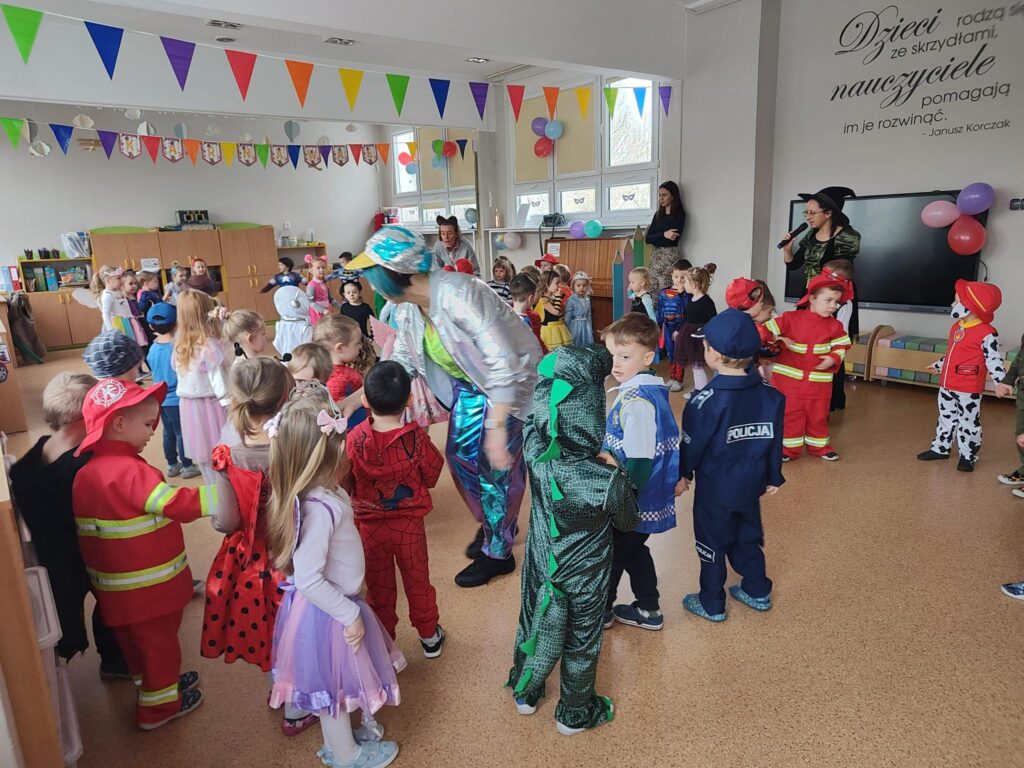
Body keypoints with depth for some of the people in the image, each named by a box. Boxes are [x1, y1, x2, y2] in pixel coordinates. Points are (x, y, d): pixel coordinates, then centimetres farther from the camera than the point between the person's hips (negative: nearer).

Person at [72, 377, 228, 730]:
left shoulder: (86, 473, 0)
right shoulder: (129, 471, -28)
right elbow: (177, 504, -35)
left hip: (119, 588, 8)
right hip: (149, 586, -8)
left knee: (136, 642, 26)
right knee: (158, 642, 13)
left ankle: (156, 683, 46)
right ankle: (158, 705, 30)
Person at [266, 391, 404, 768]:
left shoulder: (324, 493, -6)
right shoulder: (319, 508, -34)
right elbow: (308, 579, -32)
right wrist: (349, 615, -22)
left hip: (335, 602, 8)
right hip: (327, 611, -8)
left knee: (338, 679, 28)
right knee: (335, 682, 16)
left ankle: (344, 733, 51)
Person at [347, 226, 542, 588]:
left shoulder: (456, 294, -33)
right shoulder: (408, 309, -7)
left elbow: (503, 361, -35)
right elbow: (398, 362, 5)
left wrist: (496, 428, -35)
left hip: (510, 379, -8)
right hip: (470, 383, 8)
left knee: (496, 464, -2)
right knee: (461, 454, 11)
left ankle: (498, 552, 18)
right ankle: (493, 524, 36)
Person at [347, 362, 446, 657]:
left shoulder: (354, 440, -20)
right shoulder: (417, 437, -21)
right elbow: (432, 477, -7)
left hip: (369, 525, 0)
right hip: (409, 522, 0)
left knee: (378, 585, 17)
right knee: (417, 579, 19)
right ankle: (429, 636, 37)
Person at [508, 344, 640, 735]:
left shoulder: (535, 453, -27)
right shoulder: (609, 482, -34)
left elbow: (554, 366, -17)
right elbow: (628, 522, -10)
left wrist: (600, 358, -14)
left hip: (540, 567, 3)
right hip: (585, 576, -3)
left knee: (535, 624, 26)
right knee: (581, 641, 21)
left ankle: (525, 692, 52)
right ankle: (575, 714, 45)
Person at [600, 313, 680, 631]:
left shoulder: (636, 401, -27)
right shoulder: (652, 389, 3)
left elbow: (639, 463, -28)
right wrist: (611, 458, 13)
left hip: (635, 501, -8)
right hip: (648, 499, 8)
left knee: (613, 553, 13)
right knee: (633, 549, 24)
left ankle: (602, 610, 34)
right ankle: (648, 610, 37)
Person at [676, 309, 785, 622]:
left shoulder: (707, 400, -24)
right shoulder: (770, 396, -5)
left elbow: (693, 443, -14)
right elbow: (775, 443, 4)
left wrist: (683, 474, 2)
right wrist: (773, 477, 16)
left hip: (715, 489, -6)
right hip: (750, 485, 6)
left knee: (712, 544, 11)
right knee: (748, 538, 24)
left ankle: (712, 604, 24)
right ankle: (758, 592, 38)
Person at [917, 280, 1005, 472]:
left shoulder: (987, 333, -17)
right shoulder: (956, 326, 8)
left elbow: (993, 359, -17)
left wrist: (1001, 381, -28)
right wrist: (938, 365, 33)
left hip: (969, 390, -8)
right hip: (947, 385, 8)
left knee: (968, 423, 4)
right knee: (946, 418, 19)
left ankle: (968, 456, 17)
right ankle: (940, 448, 32)